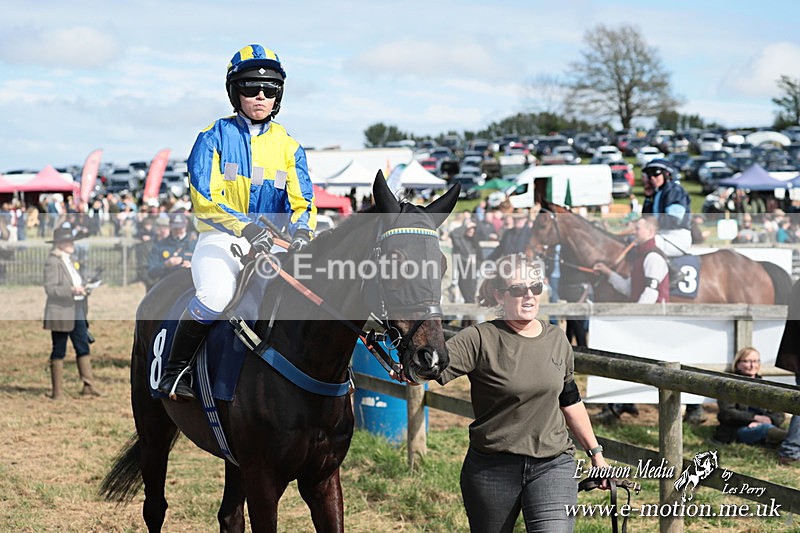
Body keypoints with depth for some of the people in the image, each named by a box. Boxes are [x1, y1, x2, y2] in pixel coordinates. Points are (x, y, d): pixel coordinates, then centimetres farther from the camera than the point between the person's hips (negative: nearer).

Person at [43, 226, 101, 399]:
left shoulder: (69, 261, 16)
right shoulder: (52, 262, -10)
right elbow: (50, 288, -19)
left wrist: (82, 290, 11)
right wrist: (71, 290, -27)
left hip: (77, 311, 8)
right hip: (60, 313, -8)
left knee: (83, 348, 3)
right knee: (59, 351, 0)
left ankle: (89, 386, 5)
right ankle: (57, 391, 7)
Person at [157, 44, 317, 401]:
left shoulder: (288, 147, 12)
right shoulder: (214, 138, 1)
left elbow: (302, 201, 2)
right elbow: (204, 199, -11)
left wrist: (301, 231, -23)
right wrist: (246, 227, -27)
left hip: (273, 244, 3)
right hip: (219, 238, -3)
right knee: (215, 296, -32)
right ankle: (175, 369, -11)